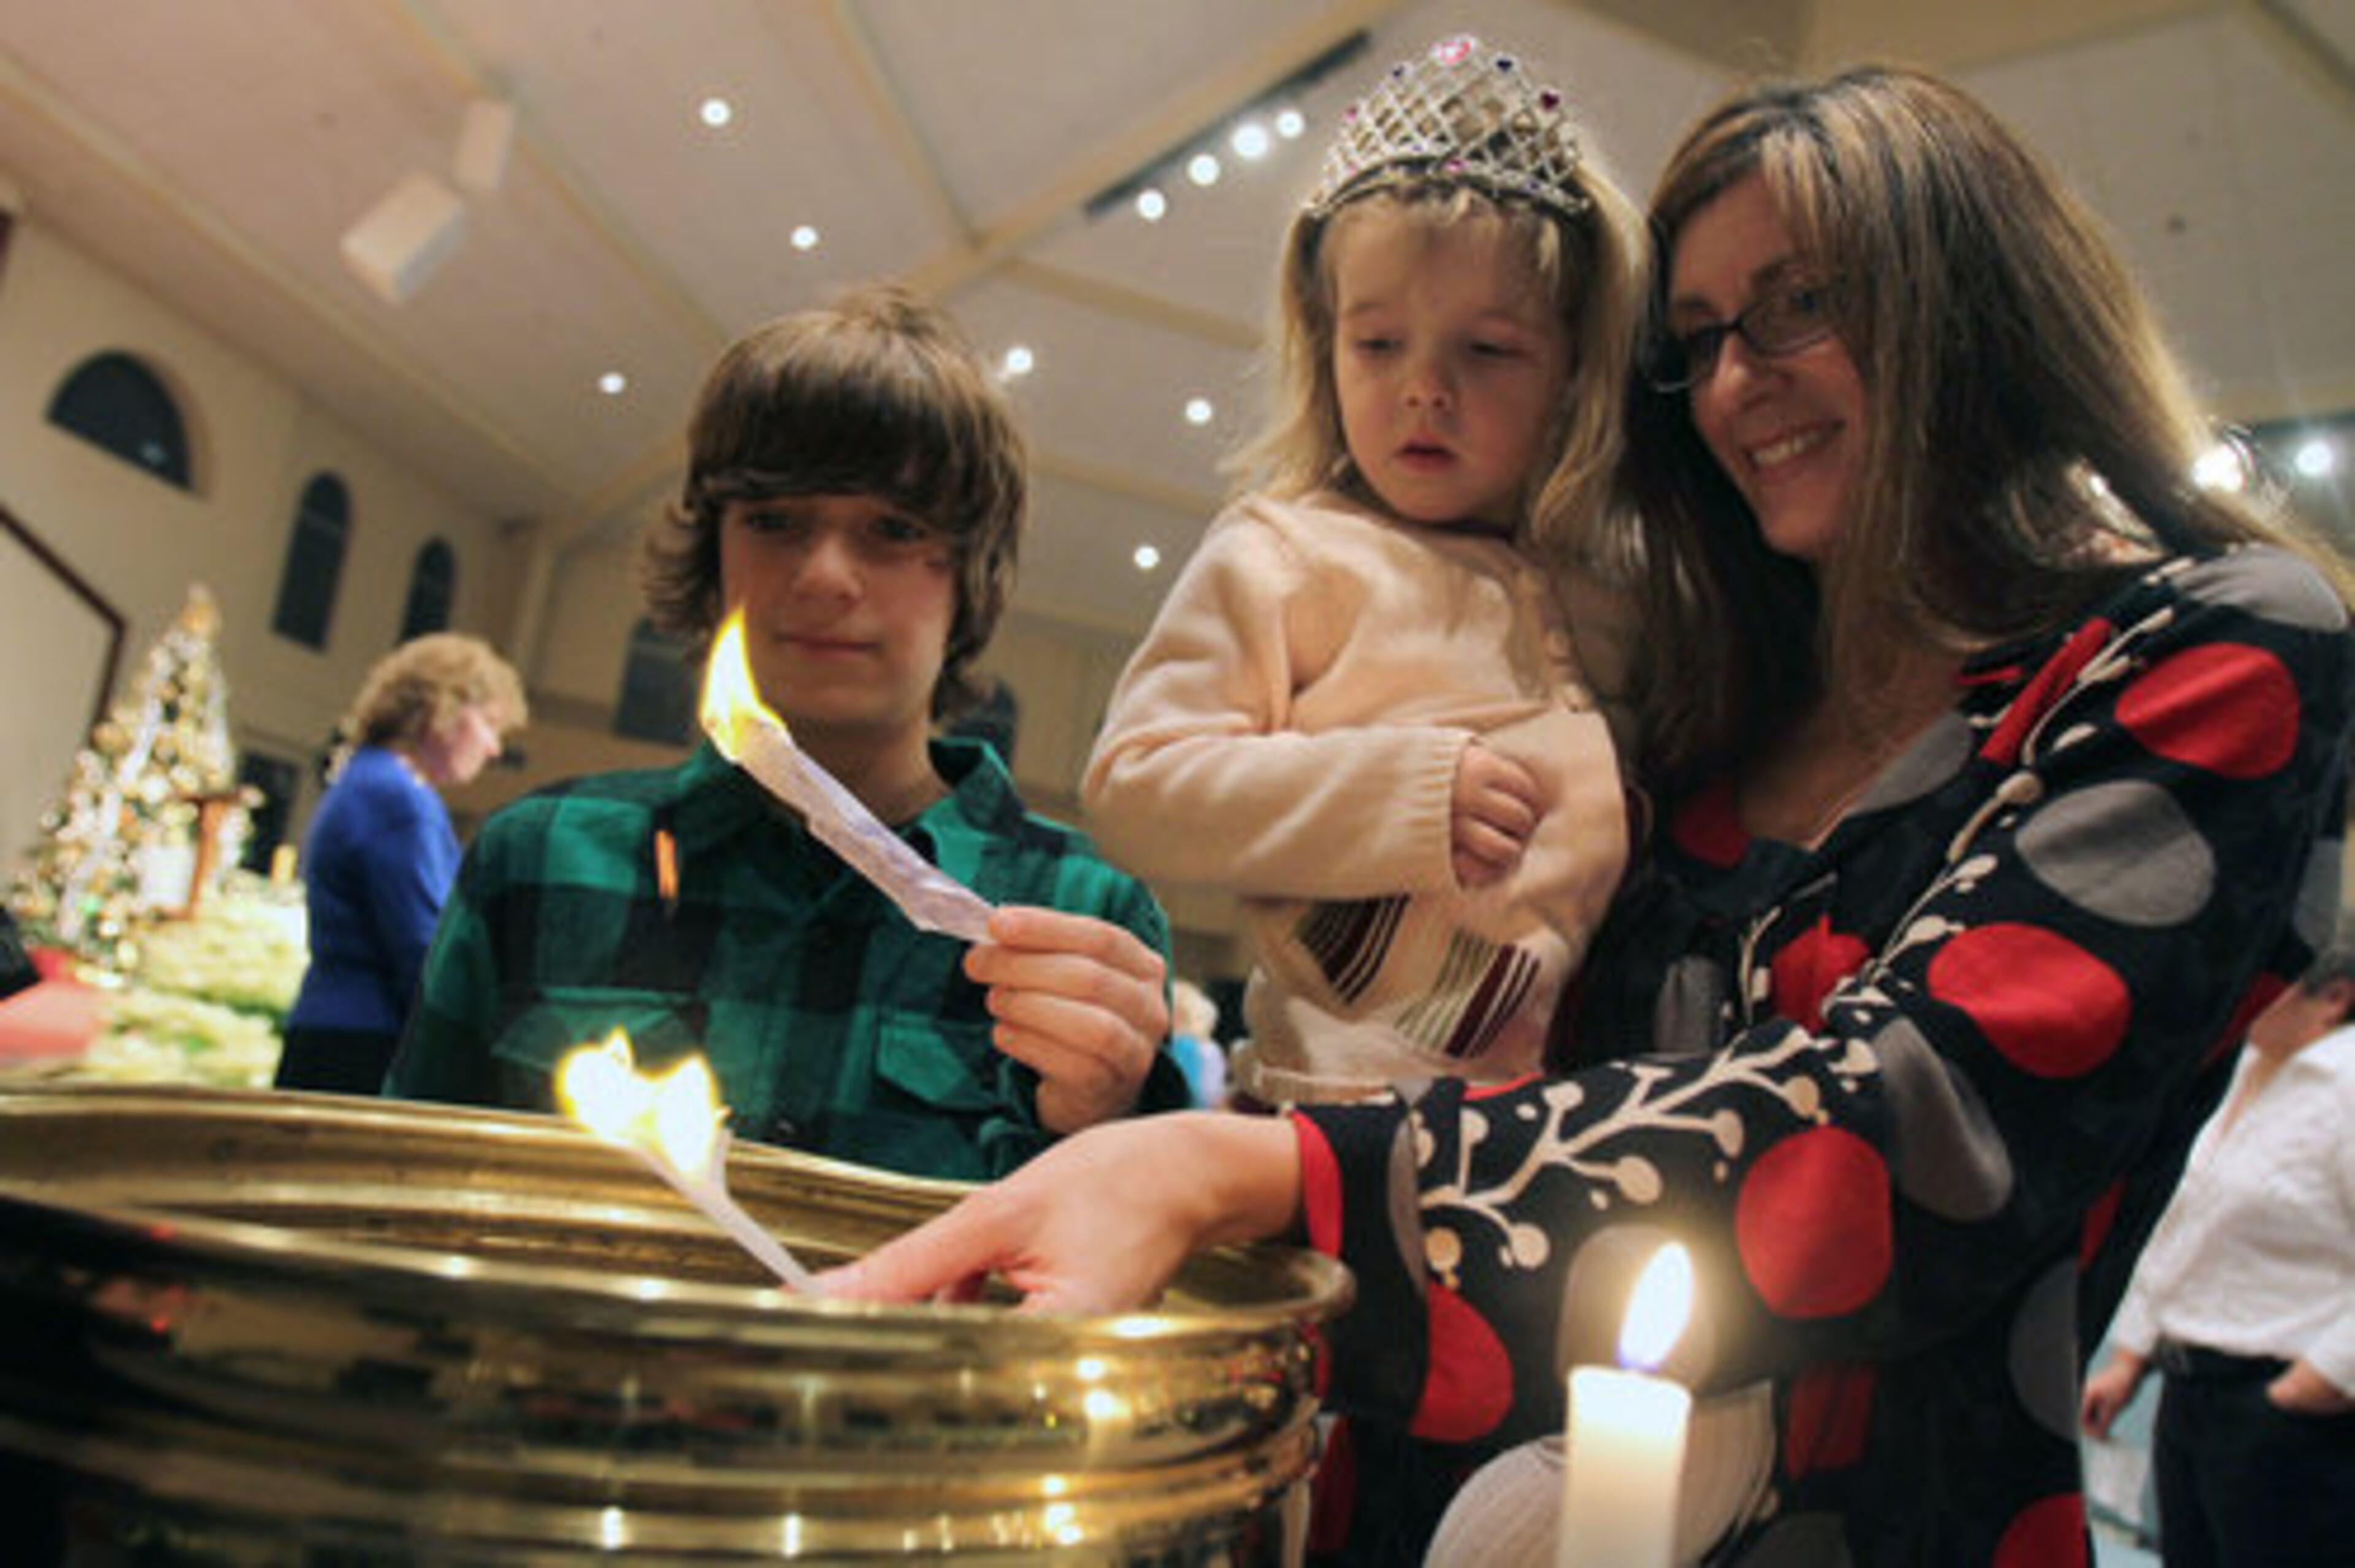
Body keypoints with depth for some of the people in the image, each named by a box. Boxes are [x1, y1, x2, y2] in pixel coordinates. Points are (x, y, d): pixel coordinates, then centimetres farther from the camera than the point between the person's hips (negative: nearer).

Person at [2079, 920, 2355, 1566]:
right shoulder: (2253, 1067, 12)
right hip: (2192, 1397, 9)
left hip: (2292, 1430, -8)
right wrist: (2128, 1362, 15)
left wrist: (2291, 1398, -15)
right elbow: (2179, 1229, 18)